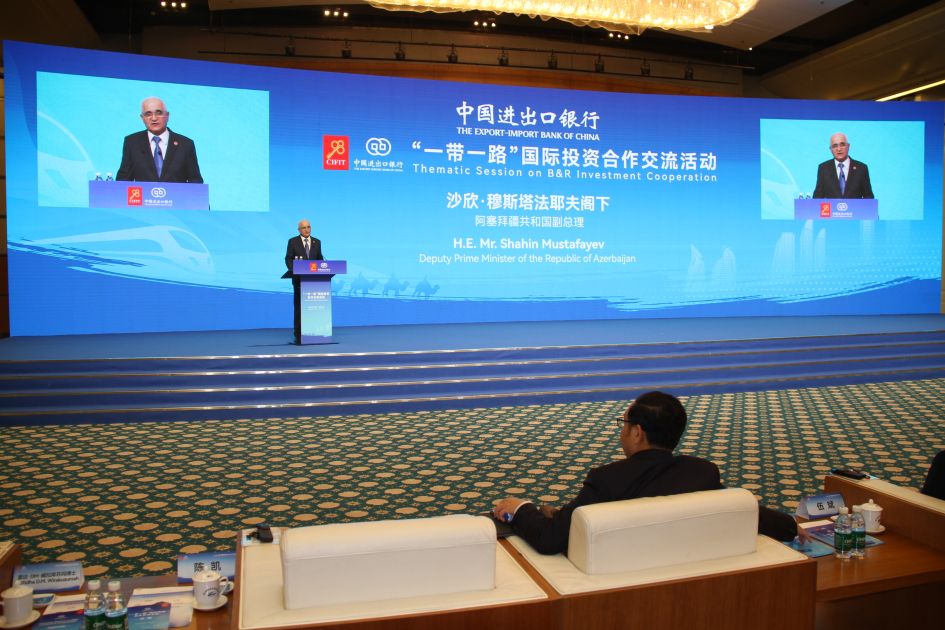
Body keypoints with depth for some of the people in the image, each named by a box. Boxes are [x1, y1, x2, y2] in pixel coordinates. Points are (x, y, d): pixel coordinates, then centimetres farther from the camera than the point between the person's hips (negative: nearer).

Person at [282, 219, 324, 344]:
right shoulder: (293, 242, 3)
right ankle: (298, 333, 4)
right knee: (299, 306, 0)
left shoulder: (317, 242, 11)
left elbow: (319, 259, 12)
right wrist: (293, 270, -15)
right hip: (299, 278, -2)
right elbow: (288, 258, 0)